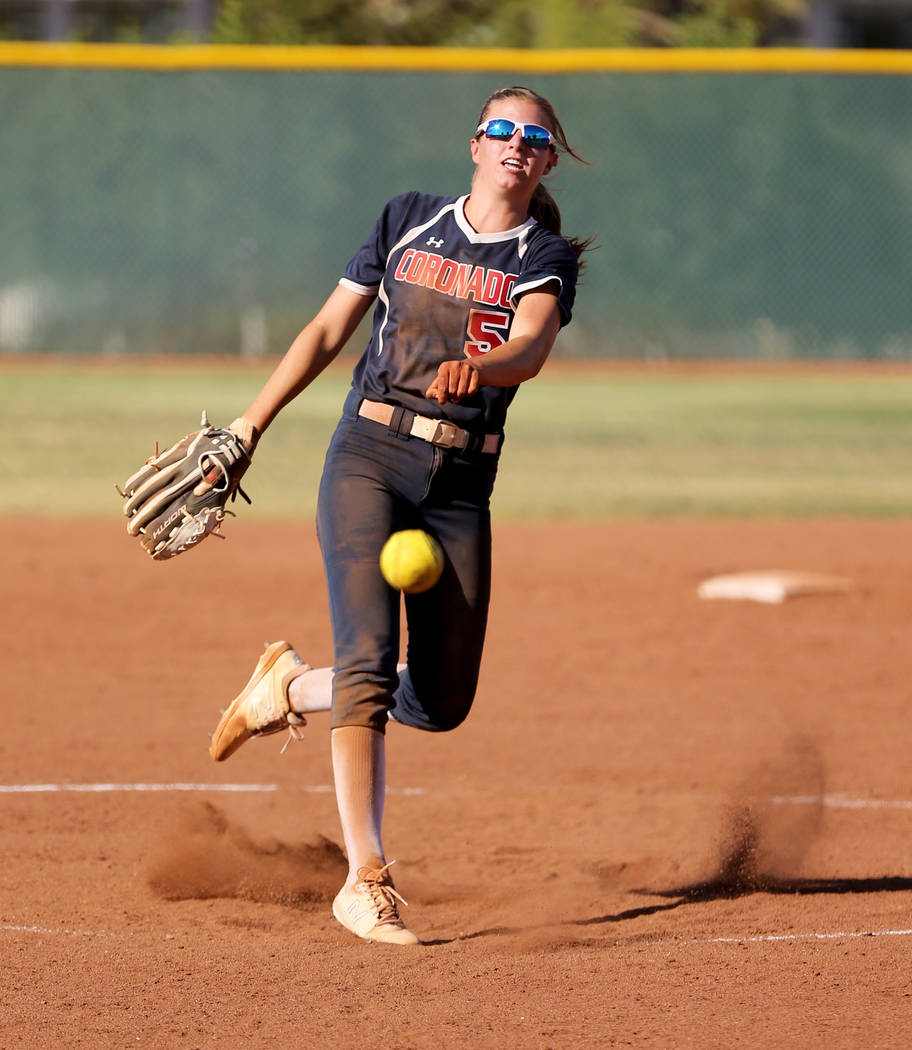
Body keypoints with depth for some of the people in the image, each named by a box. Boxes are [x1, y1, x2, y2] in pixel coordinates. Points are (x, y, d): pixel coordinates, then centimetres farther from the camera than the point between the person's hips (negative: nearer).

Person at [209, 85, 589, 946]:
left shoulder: (546, 258, 5)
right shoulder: (407, 221, 9)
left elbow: (530, 348, -16)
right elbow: (327, 331, 13)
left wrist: (473, 365, -39)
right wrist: (248, 428, 8)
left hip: (461, 486, 2)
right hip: (370, 457, -2)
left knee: (441, 703, 4)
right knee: (371, 659, -19)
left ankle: (292, 687, 32)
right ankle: (364, 880, -20)